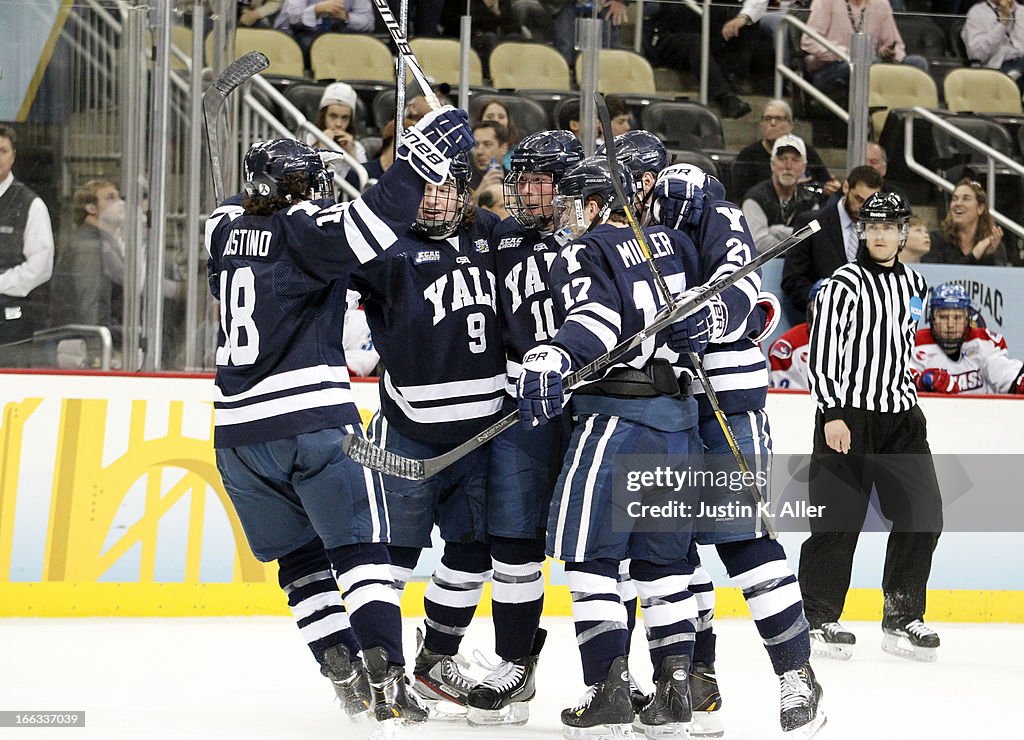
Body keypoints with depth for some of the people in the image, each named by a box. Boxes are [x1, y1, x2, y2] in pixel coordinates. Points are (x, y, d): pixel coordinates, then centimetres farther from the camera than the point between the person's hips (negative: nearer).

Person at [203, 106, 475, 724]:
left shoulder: (226, 228, 13)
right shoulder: (303, 229, -5)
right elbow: (369, 227, -24)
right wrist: (424, 158, -22)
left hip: (238, 429, 6)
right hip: (313, 420, -6)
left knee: (299, 558, 15)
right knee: (361, 549, -2)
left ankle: (345, 675, 5)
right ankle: (385, 677, -15)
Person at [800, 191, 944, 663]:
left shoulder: (914, 286, 13)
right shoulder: (845, 283, -7)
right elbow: (822, 351, -12)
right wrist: (832, 414, -18)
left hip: (899, 416, 6)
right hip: (846, 414, -6)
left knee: (923, 515, 0)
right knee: (838, 519, -5)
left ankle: (902, 617, 9)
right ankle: (818, 618, 6)